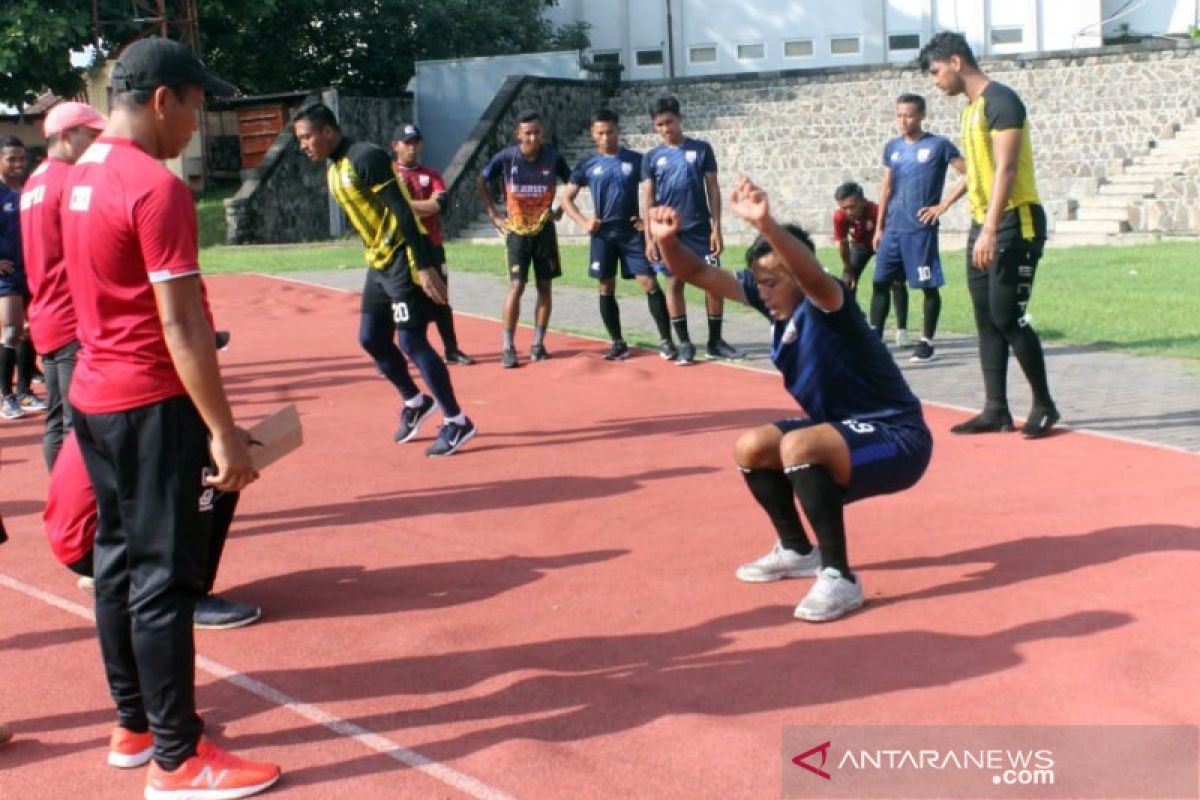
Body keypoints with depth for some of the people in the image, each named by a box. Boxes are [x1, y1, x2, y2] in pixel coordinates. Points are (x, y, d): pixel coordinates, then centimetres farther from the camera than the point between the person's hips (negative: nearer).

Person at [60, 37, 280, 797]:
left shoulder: (81, 177, 11)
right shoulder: (157, 187, -17)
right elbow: (180, 324, -22)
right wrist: (223, 430, -20)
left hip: (94, 396, 9)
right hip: (151, 405, -9)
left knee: (119, 562, 15)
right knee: (164, 577, -4)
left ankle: (135, 724, 28)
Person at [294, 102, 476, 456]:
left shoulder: (366, 158, -18)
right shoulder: (333, 170, 12)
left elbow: (403, 213, -22)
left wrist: (424, 266, -25)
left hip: (403, 258, -9)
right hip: (379, 262, 9)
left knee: (410, 340, -9)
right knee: (371, 338, 11)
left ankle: (457, 422, 0)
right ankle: (415, 402, 30)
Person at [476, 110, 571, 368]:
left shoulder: (553, 157, -7)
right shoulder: (506, 157, -11)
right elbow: (481, 182, 5)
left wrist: (560, 210, 3)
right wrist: (493, 215, 2)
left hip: (544, 229, 2)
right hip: (516, 230, -2)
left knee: (544, 286, 5)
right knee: (516, 285, -9)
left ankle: (538, 344, 14)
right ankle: (508, 347, -6)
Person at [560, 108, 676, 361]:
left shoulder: (635, 159, 1)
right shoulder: (587, 165, 4)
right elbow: (567, 198, 9)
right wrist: (583, 222, -5)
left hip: (632, 232, -1)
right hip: (603, 234, 2)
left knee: (649, 284, -8)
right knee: (606, 288, 4)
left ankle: (666, 340, -4)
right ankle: (618, 343, 14)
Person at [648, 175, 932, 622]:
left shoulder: (825, 304, -24)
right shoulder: (773, 299, -2)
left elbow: (813, 275, -50)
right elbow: (699, 274, -3)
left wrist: (765, 225, -65)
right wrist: (667, 241, -23)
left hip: (897, 439, -9)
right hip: (844, 431, 9)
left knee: (798, 445, -33)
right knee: (752, 448, 8)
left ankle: (839, 577, -22)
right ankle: (797, 551, 26)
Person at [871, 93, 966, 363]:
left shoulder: (939, 145, -4)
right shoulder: (892, 147, 12)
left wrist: (944, 204, -10)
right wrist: (879, 227, 13)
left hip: (921, 229, -5)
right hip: (892, 229, 6)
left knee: (929, 286, 1)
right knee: (880, 282, 4)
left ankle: (927, 343, 11)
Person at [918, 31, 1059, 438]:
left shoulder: (1001, 100, -12)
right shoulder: (971, 108, 16)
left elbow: (1006, 168, -21)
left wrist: (991, 229, -27)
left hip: (1014, 224, -9)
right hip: (983, 226, 9)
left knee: (1008, 317, -9)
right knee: (986, 320, 7)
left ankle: (1044, 404, 6)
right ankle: (996, 409, 12)